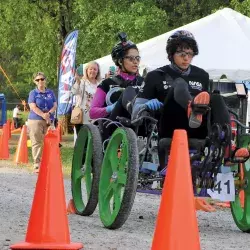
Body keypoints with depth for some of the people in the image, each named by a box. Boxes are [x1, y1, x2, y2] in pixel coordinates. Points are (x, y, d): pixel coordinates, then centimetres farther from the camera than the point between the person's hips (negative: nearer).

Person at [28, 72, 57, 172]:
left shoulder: (50, 92, 13)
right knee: (37, 143, -7)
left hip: (49, 121, 3)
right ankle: (37, 165, -10)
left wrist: (49, 113, -14)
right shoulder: (33, 93, 3)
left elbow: (55, 105, 6)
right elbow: (33, 107, -8)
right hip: (35, 120, -3)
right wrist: (43, 116, -19)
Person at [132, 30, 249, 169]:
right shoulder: (157, 76, 10)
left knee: (216, 99, -22)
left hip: (197, 132, 3)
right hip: (170, 132, -3)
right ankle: (193, 111, -64)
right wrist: (148, 105, -15)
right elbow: (135, 113, 7)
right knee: (179, 85, -26)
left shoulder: (202, 76, 19)